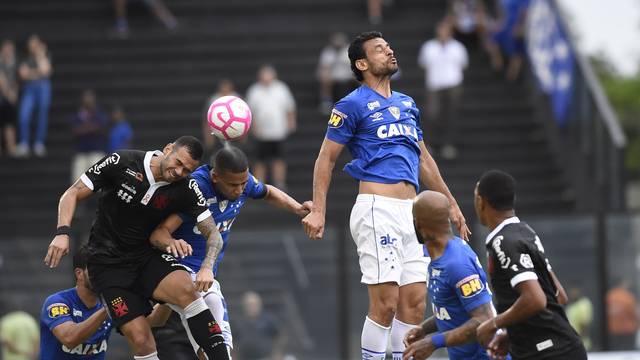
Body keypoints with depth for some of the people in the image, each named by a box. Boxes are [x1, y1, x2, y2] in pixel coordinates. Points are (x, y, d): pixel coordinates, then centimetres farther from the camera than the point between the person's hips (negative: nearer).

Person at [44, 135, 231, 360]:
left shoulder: (187, 189, -8)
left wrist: (207, 267, -28)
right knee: (140, 339, -19)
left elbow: (213, 234, -8)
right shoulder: (121, 163, -14)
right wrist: (63, 232, -23)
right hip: (108, 263, -2)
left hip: (147, 255, 2)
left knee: (187, 290, -30)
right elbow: (72, 194, -7)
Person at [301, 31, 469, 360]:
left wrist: (451, 204, 27)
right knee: (385, 304, -12)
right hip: (377, 209, -7)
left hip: (410, 210, 7)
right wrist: (318, 211, -9)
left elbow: (423, 159, 28)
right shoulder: (353, 105, -1)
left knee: (414, 304, 5)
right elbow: (326, 158, 0)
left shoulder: (407, 104, 20)